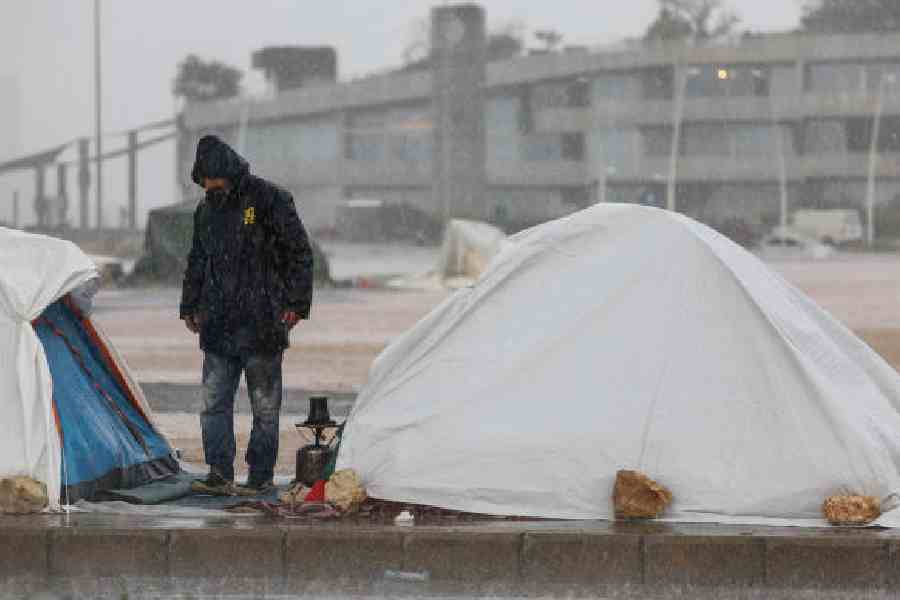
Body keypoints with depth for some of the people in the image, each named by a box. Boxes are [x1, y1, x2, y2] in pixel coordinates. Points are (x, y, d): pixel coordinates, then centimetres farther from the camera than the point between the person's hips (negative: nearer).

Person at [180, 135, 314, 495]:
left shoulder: (269, 200, -6)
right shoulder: (206, 211, 12)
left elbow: (299, 253, -5)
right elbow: (197, 263, 25)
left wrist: (296, 303, -10)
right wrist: (190, 307, 21)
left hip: (261, 326, -6)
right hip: (219, 326, 6)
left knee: (265, 404, 2)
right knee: (214, 402, 1)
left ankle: (261, 476, 9)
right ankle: (219, 476, 5)